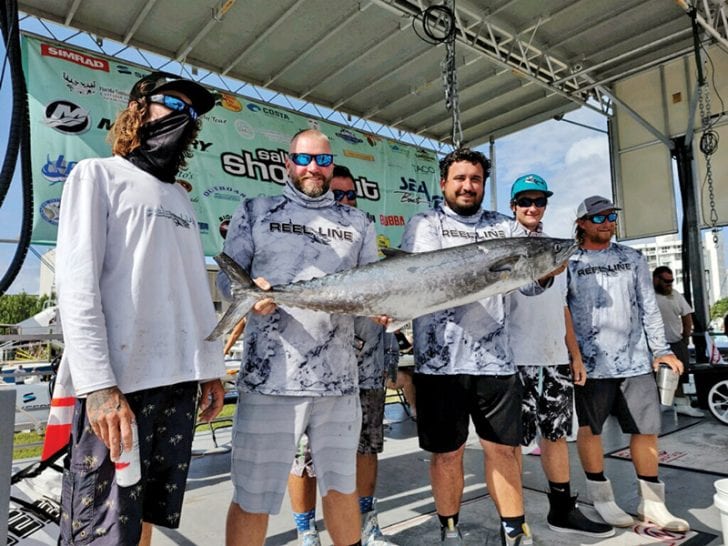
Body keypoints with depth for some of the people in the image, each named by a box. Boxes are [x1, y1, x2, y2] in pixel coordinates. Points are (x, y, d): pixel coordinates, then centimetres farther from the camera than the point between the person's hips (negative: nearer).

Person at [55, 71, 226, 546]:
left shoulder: (181, 197, 20)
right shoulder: (98, 175, 2)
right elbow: (77, 284, -8)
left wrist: (211, 367, 12)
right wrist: (98, 384, -17)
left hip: (179, 381, 6)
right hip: (117, 382, -5)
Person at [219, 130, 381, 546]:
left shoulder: (358, 223, 14)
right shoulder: (255, 211, 8)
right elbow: (227, 276, 4)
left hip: (338, 380, 3)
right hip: (269, 378, -2)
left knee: (341, 486, 17)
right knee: (253, 498, 6)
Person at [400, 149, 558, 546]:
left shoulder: (504, 227, 12)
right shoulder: (424, 224, 2)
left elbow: (530, 284, 6)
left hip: (495, 359, 3)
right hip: (440, 361, -2)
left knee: (503, 449, 12)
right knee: (447, 453, 9)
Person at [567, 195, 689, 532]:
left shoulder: (632, 259, 12)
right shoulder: (568, 264, 2)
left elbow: (648, 307, 12)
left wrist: (660, 349, 6)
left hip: (635, 360, 4)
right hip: (591, 362, -3)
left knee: (646, 429, 8)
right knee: (590, 429, 4)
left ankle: (652, 504, 23)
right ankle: (603, 499, 20)